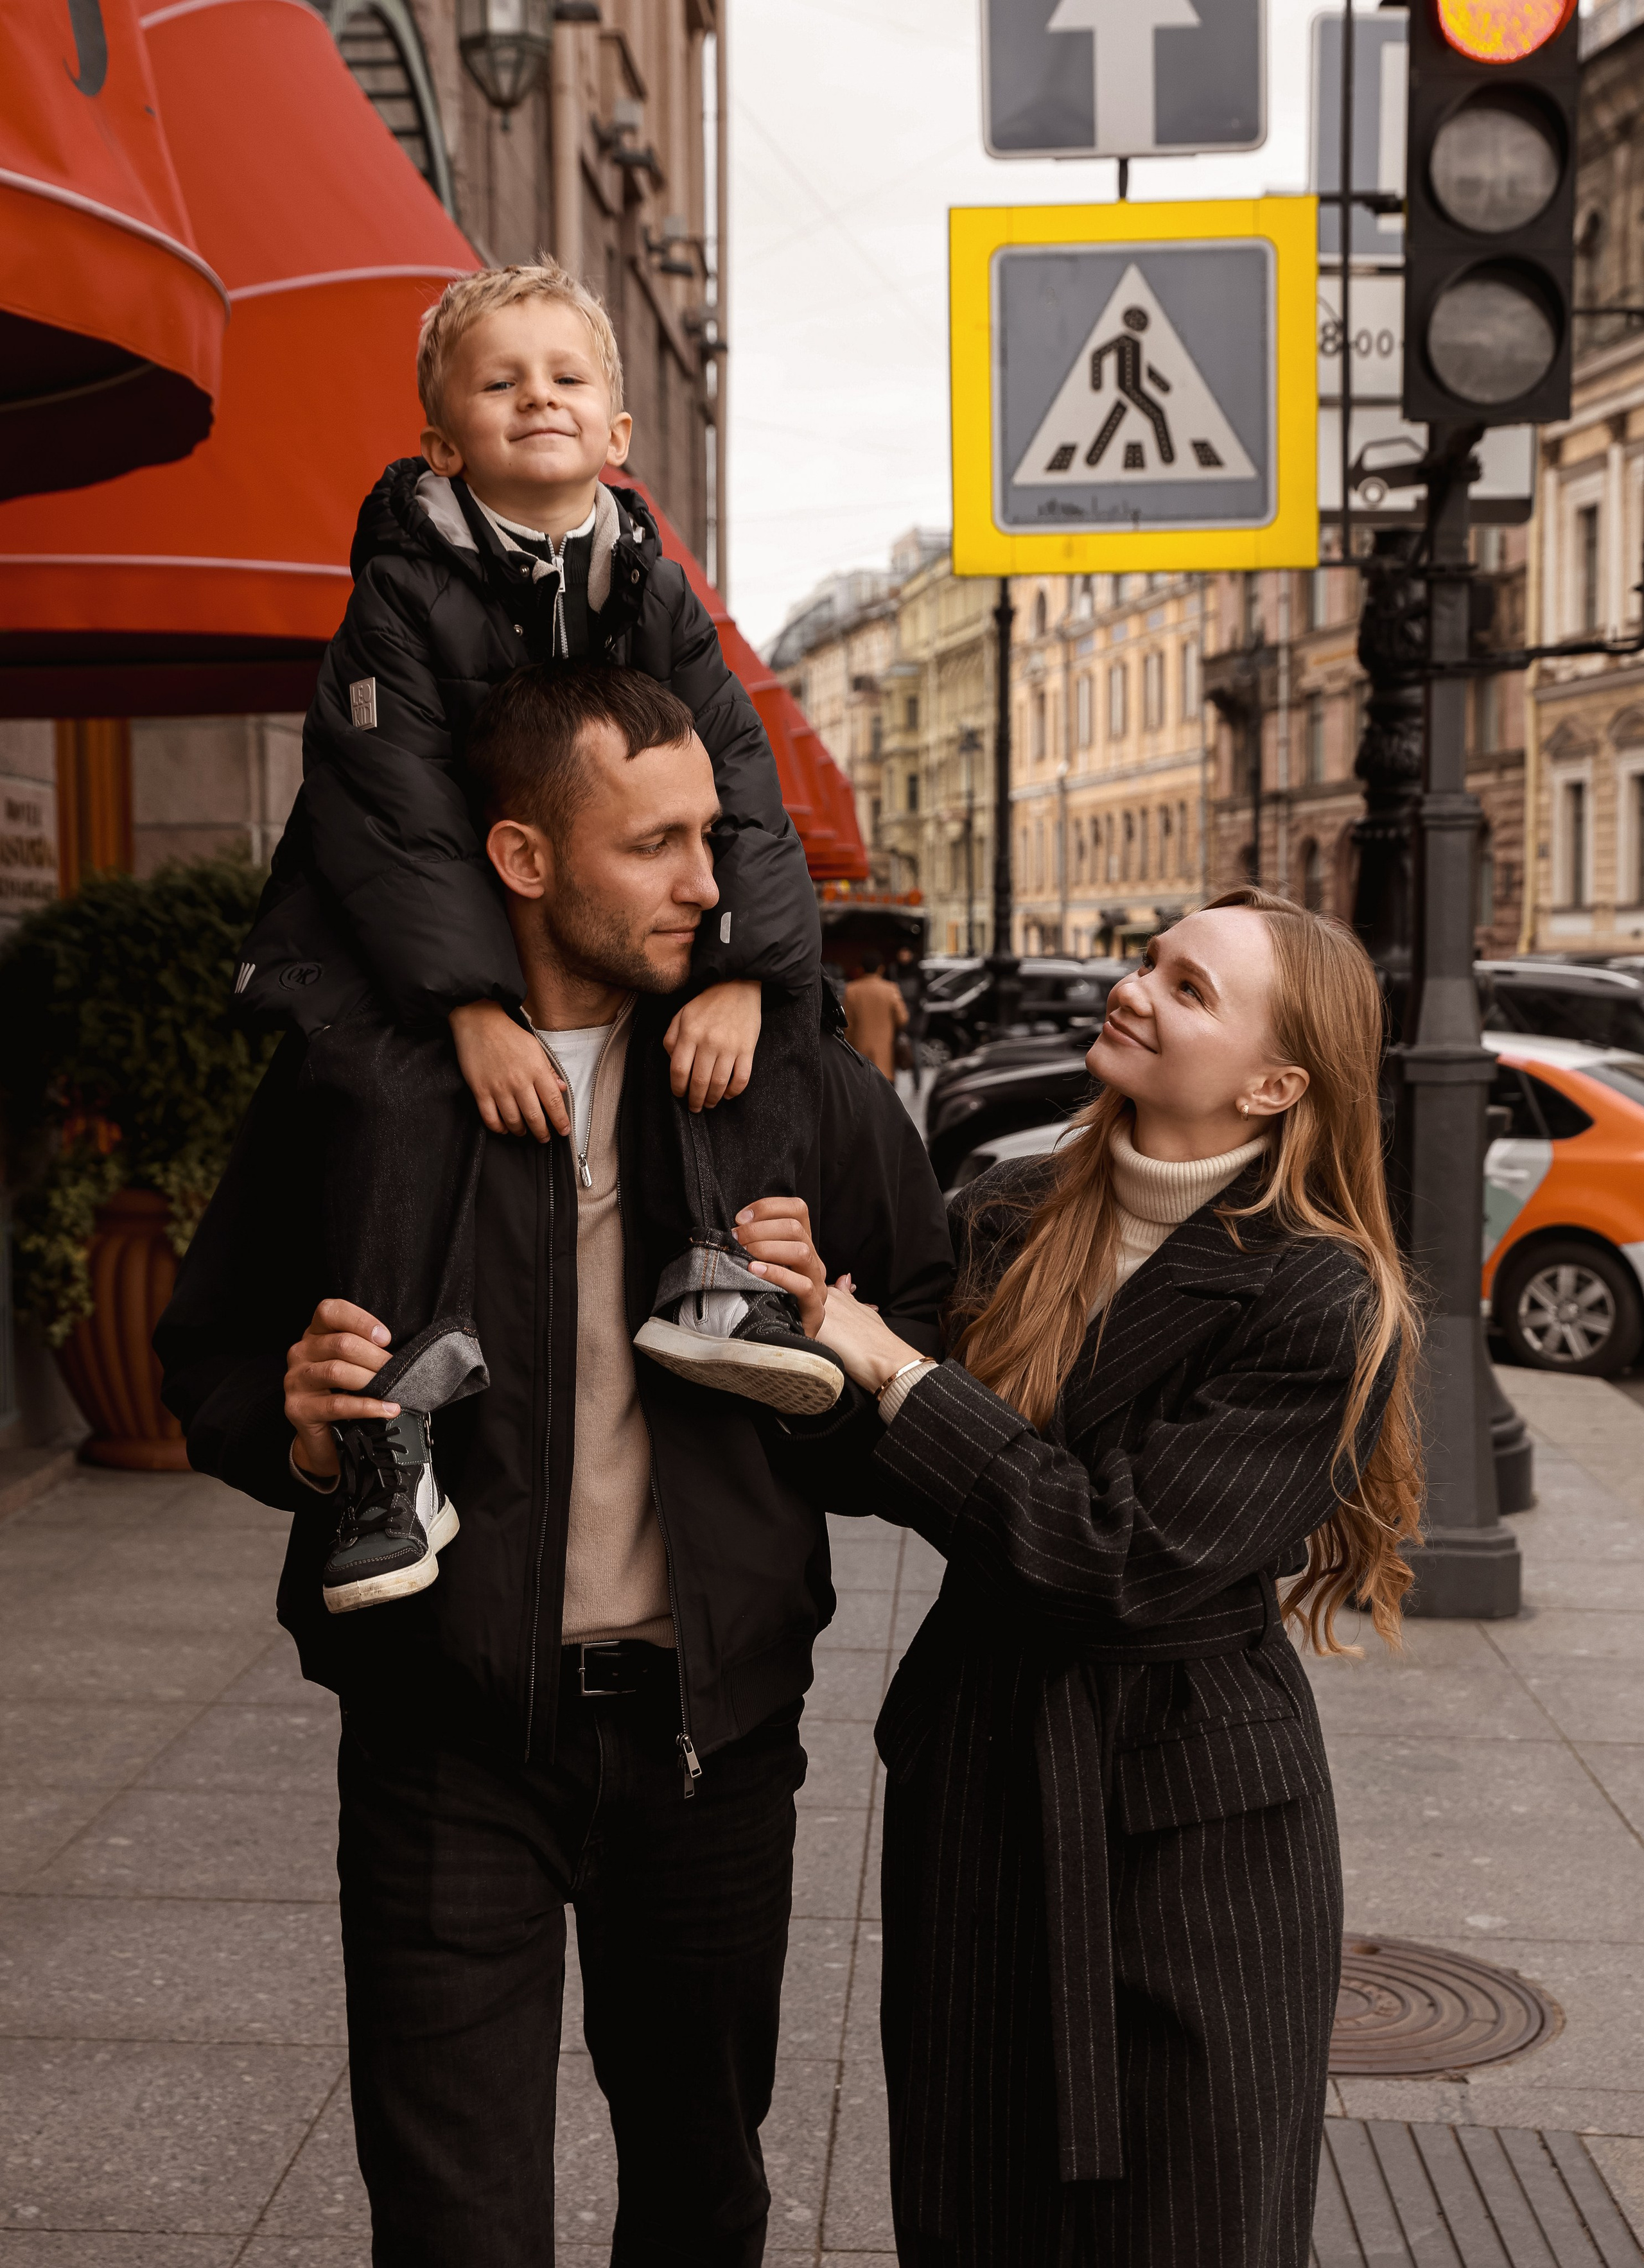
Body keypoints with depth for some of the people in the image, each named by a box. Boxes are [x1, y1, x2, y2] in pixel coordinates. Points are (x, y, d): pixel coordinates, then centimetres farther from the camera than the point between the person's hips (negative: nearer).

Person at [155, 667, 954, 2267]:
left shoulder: (793, 1074, 0)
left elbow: (942, 1335, 8)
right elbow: (209, 1356, 4)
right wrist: (294, 1427, -18)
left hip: (712, 1721, 3)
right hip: (452, 1731, -2)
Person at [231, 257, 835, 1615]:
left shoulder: (655, 597, 3)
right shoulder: (406, 595, -9)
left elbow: (739, 791, -4)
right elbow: (398, 816, -18)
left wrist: (740, 973, -21)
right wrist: (476, 1006, -29)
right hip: (414, 938, -4)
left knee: (787, 978, -16)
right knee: (407, 1097, -32)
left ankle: (713, 1274, -21)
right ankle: (396, 1425, -27)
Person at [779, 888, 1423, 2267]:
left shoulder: (1323, 1304, -14)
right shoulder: (1006, 1222, 2)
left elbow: (1134, 1558, -21)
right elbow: (880, 1478, 4)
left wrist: (895, 1372, -20)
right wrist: (811, 1319, -15)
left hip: (1189, 1820, -5)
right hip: (977, 1782, 5)